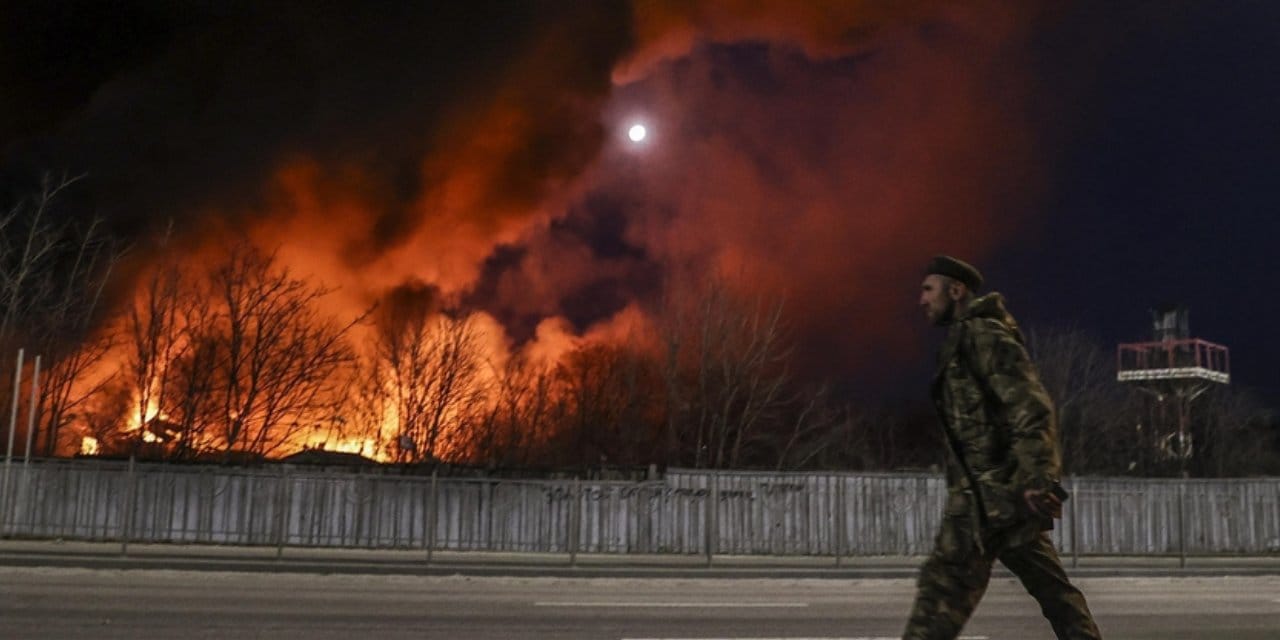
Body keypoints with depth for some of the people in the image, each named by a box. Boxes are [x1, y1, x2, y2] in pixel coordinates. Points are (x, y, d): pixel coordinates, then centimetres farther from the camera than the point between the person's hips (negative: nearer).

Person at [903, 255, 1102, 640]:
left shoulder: (983, 335, -8)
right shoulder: (966, 341, 22)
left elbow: (1031, 408, -18)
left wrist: (1037, 480, -26)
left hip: (990, 490, -10)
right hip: (999, 490, 10)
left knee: (943, 583, -10)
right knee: (1049, 586, 10)